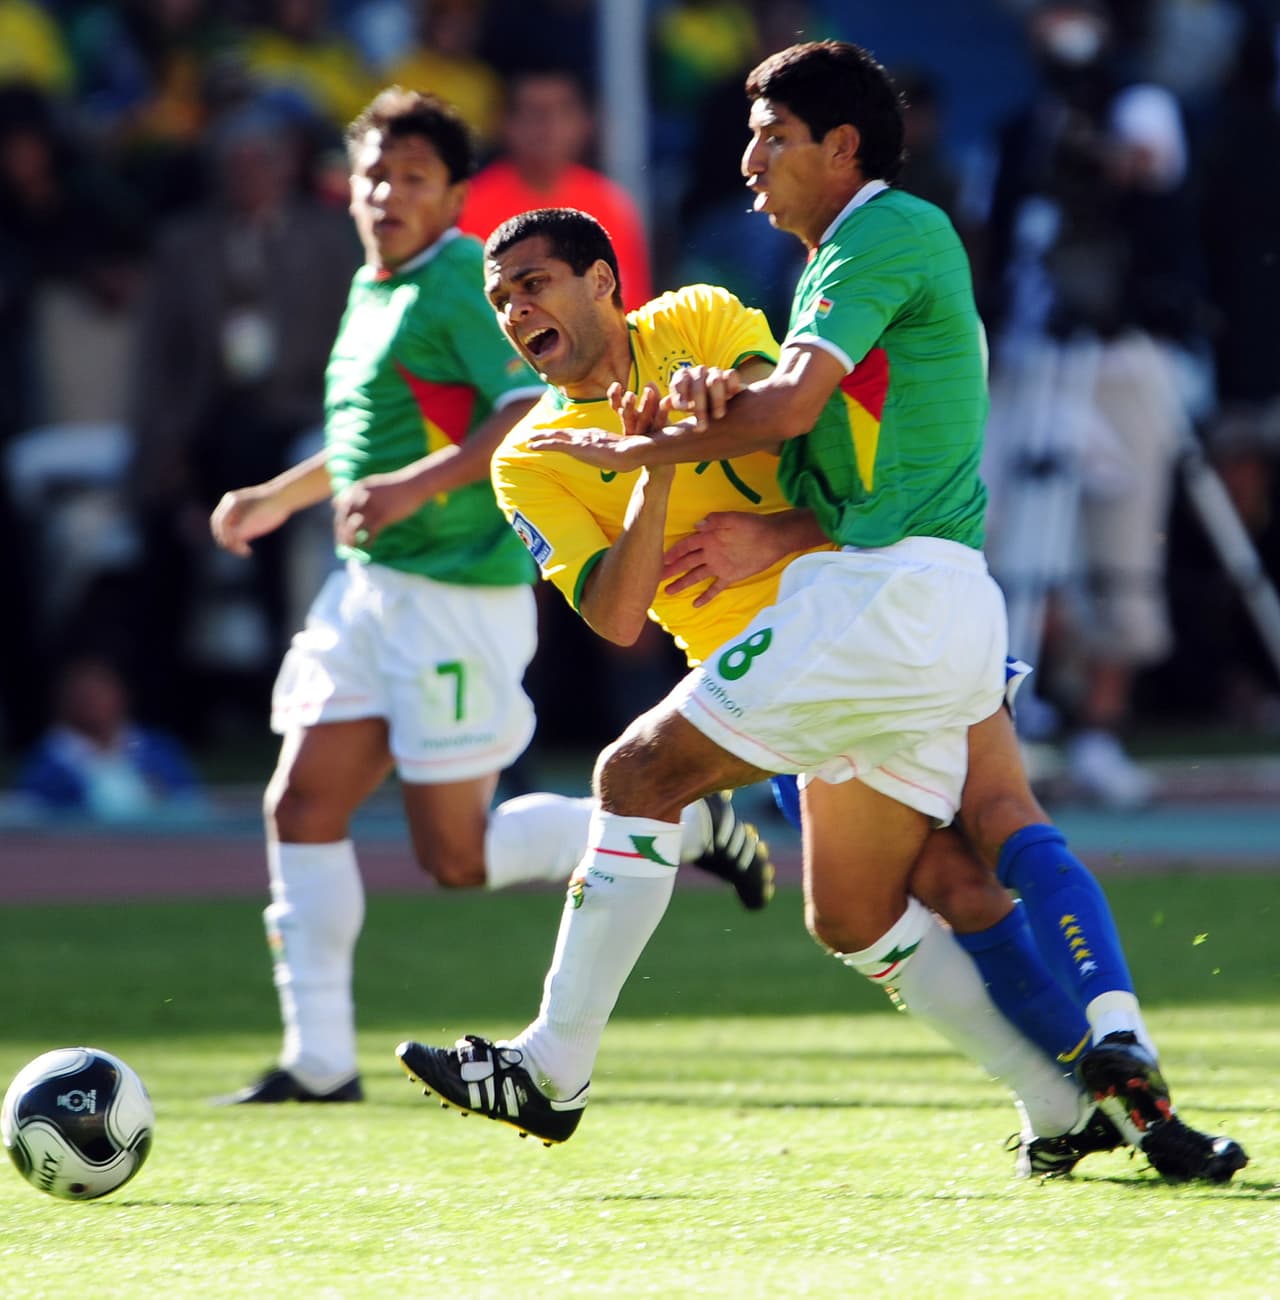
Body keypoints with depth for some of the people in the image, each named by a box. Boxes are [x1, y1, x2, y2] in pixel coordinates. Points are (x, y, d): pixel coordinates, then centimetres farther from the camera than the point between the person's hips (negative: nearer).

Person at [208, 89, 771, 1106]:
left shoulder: (459, 283, -12)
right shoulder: (372, 292, 16)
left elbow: (536, 411, -23)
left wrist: (411, 488, -28)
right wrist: (283, 495, 26)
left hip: (458, 591, -9)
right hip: (371, 587, 9)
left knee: (458, 856, -5)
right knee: (302, 808, 0)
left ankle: (682, 826, 12)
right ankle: (319, 1061, 4)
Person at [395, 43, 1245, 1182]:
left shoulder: (891, 228, -6)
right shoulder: (844, 258, 25)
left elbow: (790, 405, -17)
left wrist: (640, 450, -5)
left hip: (887, 594, -10)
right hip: (947, 619, 10)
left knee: (640, 772, -5)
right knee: (855, 917, 10)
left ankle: (551, 1068, -3)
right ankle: (1083, 1092, 3)